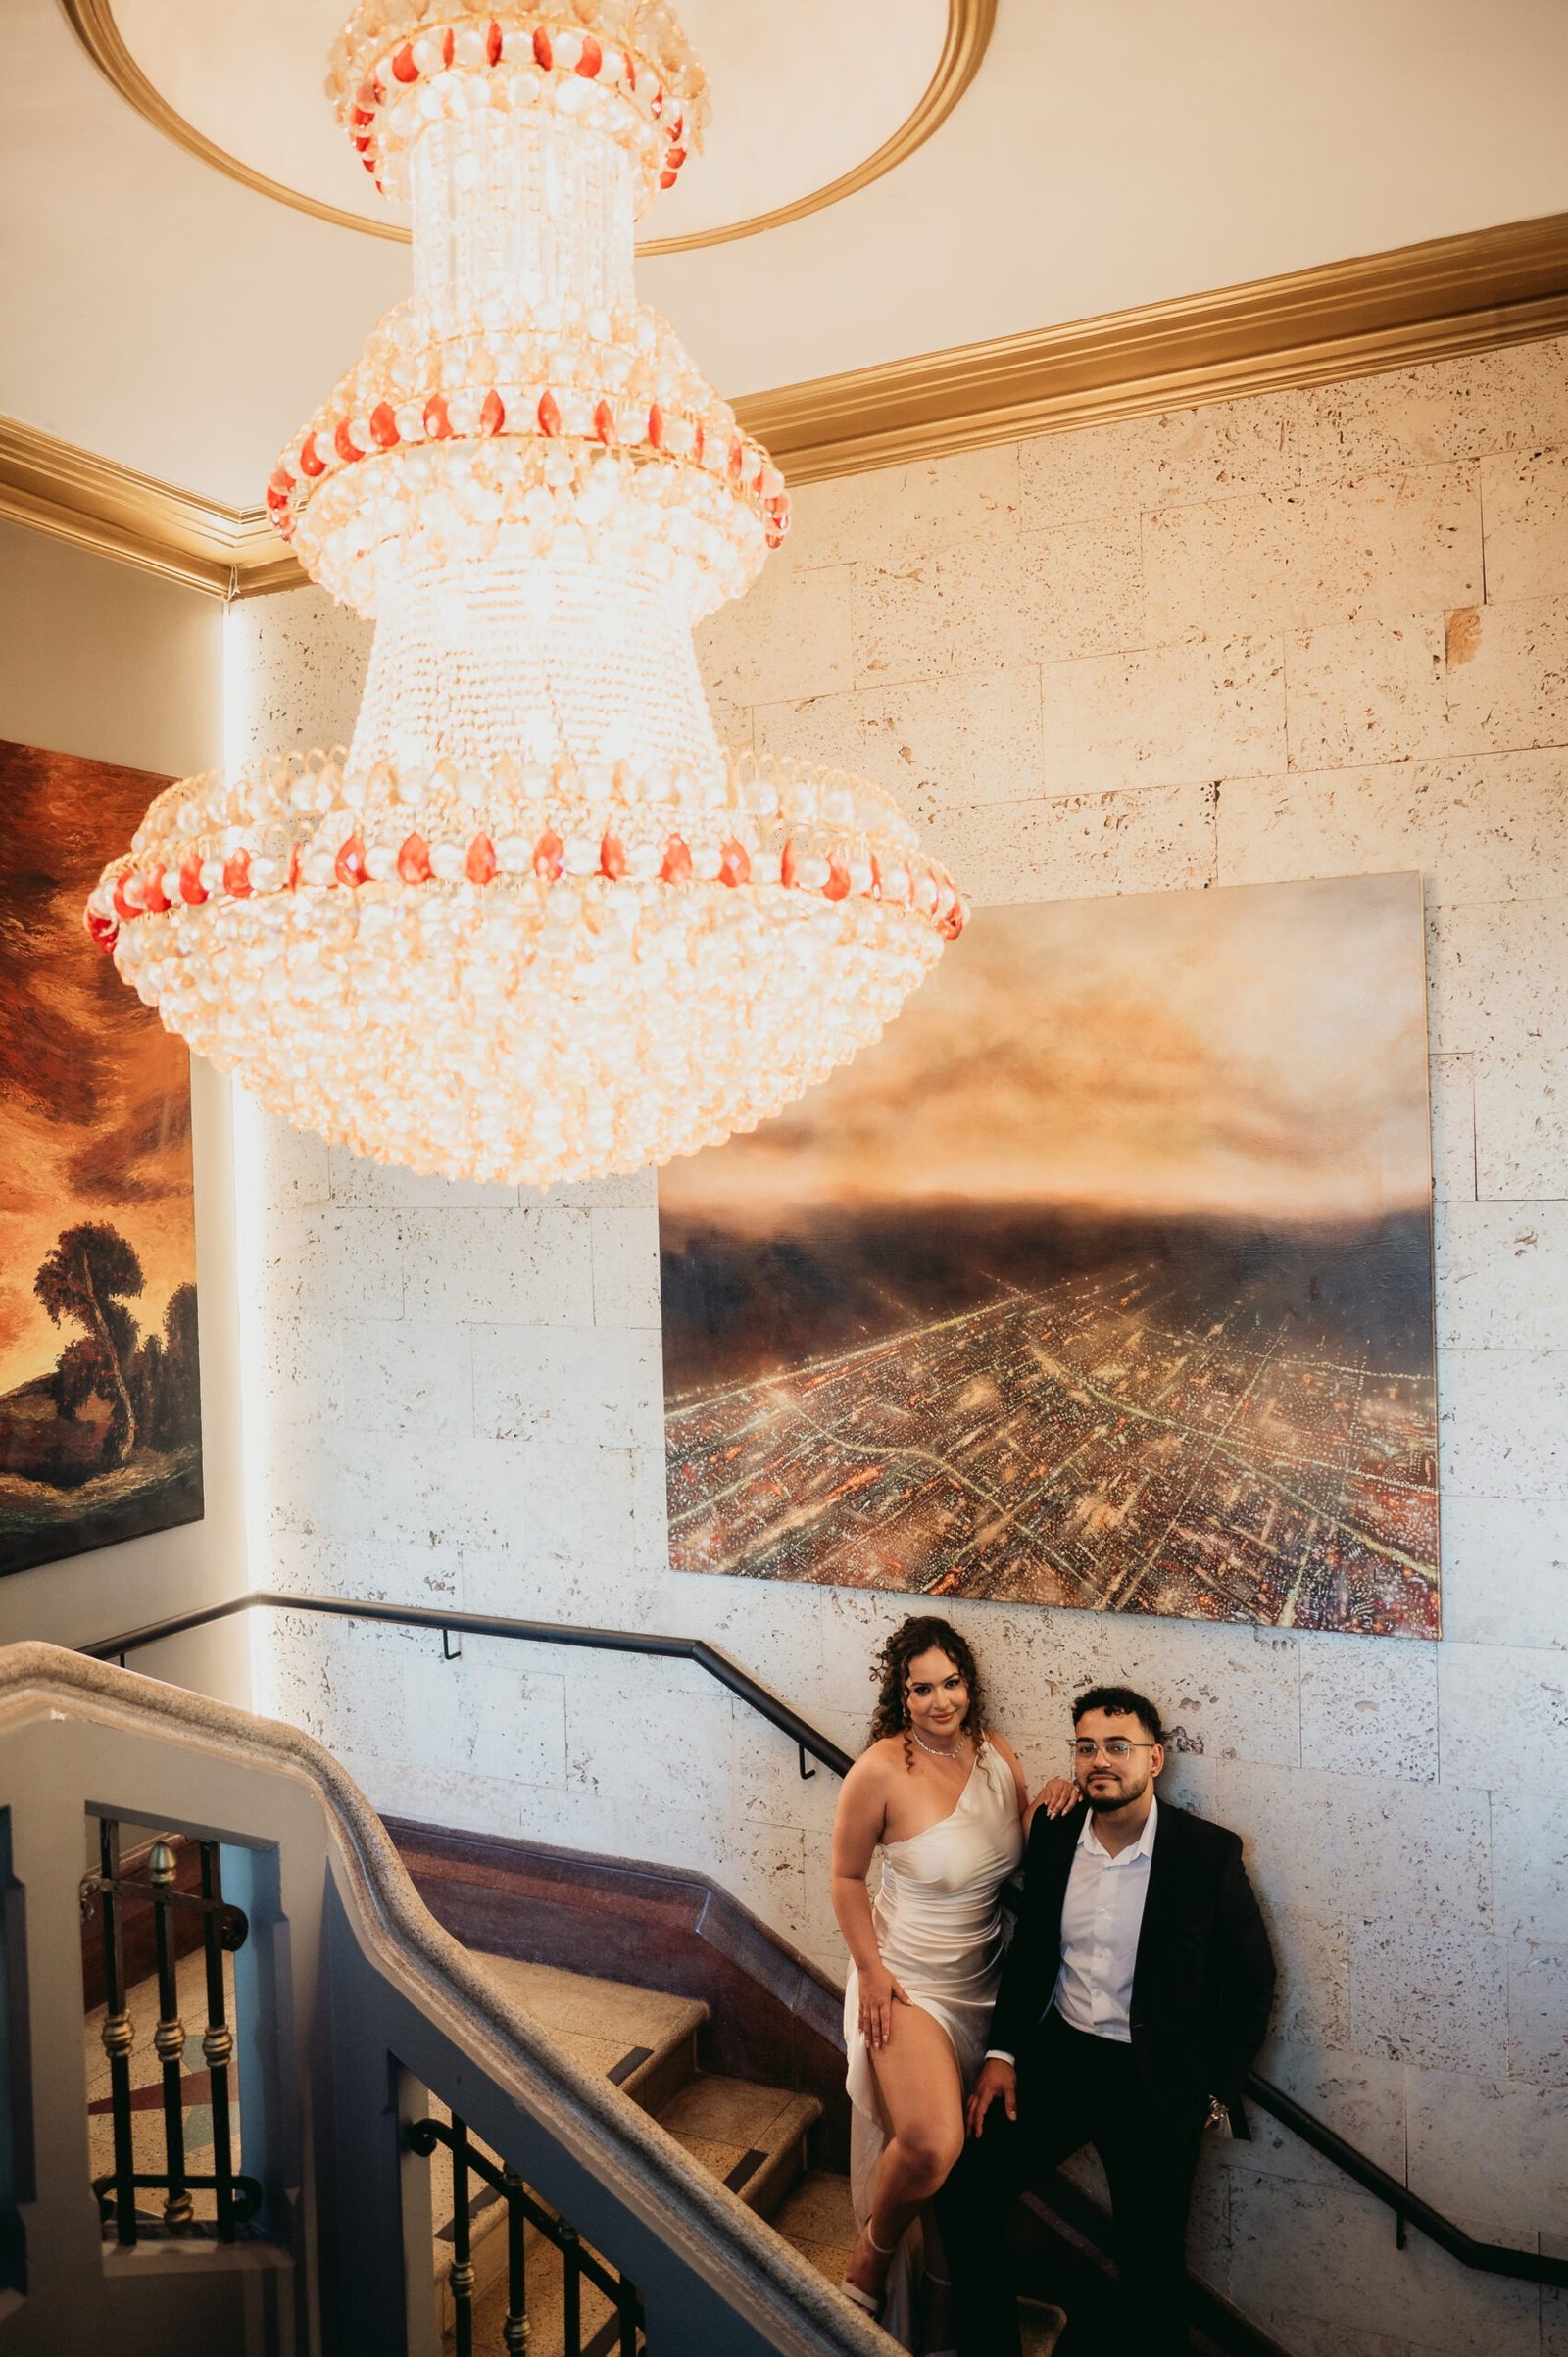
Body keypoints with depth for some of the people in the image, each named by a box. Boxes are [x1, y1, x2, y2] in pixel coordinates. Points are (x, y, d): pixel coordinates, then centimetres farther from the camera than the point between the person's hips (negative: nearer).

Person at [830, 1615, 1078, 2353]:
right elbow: (847, 1878, -10)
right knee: (929, 2143, -23)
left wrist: (1048, 1805, -14)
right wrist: (871, 1969, -15)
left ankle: (943, 2273, 42)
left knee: (966, 2143, 16)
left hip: (983, 1981, 6)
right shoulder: (880, 1771, -22)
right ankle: (873, 2258, 7)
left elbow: (1021, 1852, 5)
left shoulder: (993, 1750, -6)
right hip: (909, 1981, -5)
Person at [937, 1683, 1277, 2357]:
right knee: (964, 2193, 1)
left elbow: (1253, 1981, -5)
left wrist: (1215, 2089, -4)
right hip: (1059, 2056, 4)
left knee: (1152, 2262, 5)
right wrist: (1003, 2053, 2)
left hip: (1154, 2081, -3)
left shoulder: (1209, 1852, -14)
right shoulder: (1052, 1836, -3)